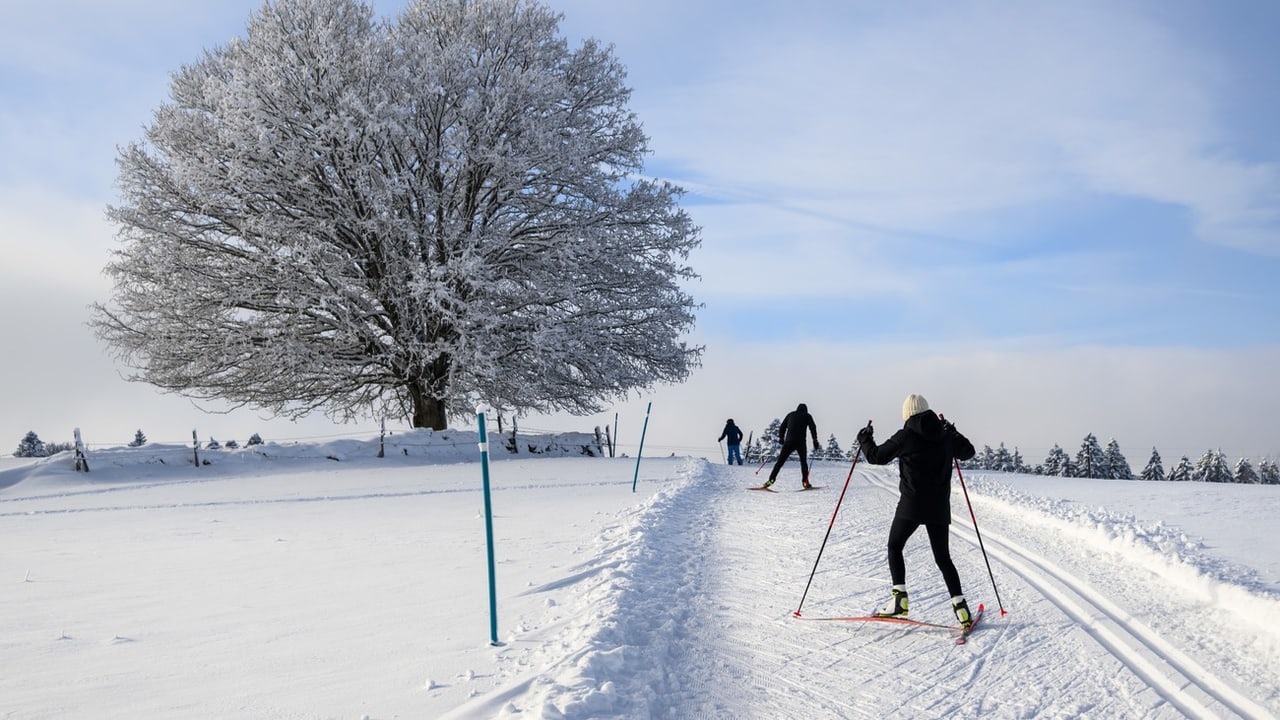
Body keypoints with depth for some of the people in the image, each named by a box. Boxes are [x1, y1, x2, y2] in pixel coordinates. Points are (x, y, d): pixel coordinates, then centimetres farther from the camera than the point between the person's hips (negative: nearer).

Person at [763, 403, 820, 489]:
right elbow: (812, 427, 0)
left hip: (789, 441, 1)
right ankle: (805, 482, 6)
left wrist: (781, 438, 28)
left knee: (780, 461, 2)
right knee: (803, 462, 15)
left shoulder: (790, 414, 18)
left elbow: (782, 427, 19)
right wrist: (815, 440, 0)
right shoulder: (807, 416, 11)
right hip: (801, 442, -1)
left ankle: (771, 479, -9)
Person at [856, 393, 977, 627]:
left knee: (894, 547, 15)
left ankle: (900, 598, 5)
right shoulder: (945, 436, 5)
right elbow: (968, 451, 23)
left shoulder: (905, 437, -8)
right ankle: (960, 605, 1)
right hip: (939, 507, 4)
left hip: (911, 505, -4)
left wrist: (864, 439, 21)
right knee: (943, 557, 12)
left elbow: (876, 456, 3)